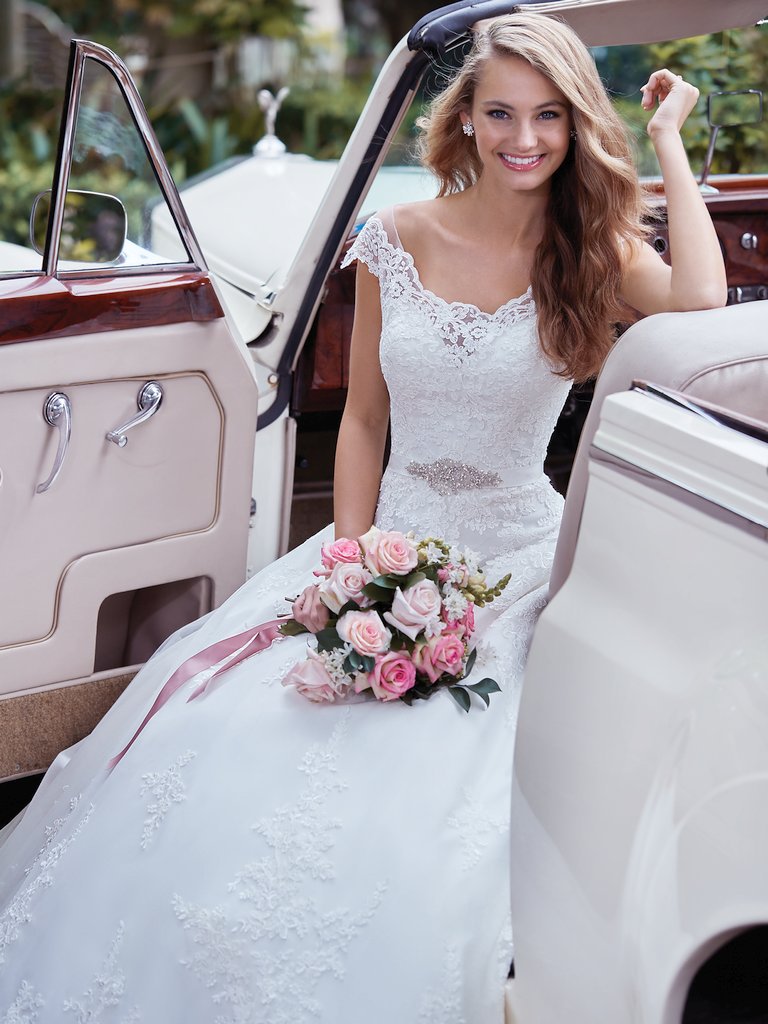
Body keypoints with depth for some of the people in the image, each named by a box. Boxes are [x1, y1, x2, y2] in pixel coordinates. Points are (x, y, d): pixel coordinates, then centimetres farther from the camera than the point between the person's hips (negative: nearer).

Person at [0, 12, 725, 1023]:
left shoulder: (592, 249, -2)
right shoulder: (398, 242, 4)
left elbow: (698, 298, -26)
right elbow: (364, 418, 10)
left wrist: (669, 138, -14)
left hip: (511, 565, -2)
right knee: (216, 747, -16)